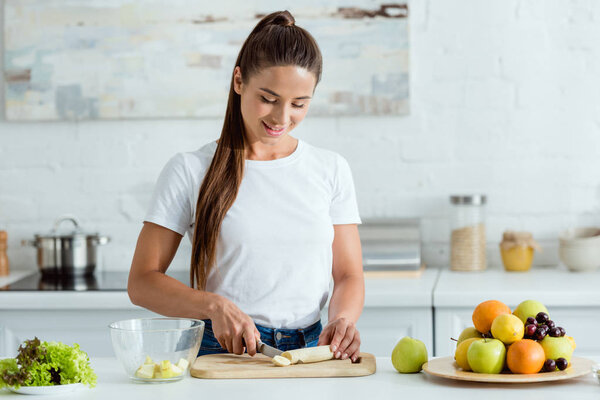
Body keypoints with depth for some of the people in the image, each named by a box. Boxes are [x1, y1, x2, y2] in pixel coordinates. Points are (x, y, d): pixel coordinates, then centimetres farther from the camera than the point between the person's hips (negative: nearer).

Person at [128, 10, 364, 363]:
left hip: (310, 347, 3)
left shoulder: (331, 170, 13)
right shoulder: (190, 171, 3)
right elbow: (142, 282, 3)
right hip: (221, 349, -2)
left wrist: (343, 318, -10)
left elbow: (349, 274, 13)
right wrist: (214, 306, -15)